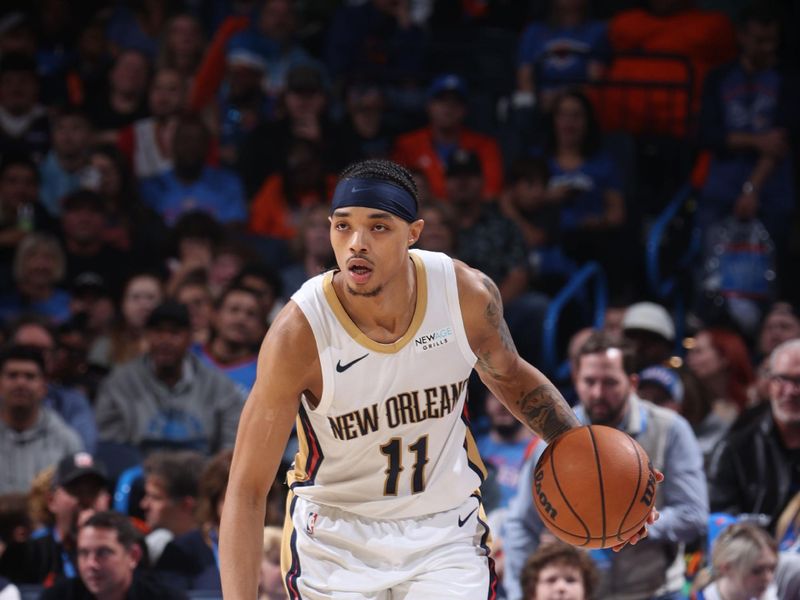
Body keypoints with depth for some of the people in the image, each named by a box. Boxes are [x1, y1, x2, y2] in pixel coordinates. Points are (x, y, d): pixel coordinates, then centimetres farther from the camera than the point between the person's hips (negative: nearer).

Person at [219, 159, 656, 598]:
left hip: (446, 531, 2)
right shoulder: (299, 332, -25)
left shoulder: (468, 295, -15)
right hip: (335, 537, -2)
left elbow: (510, 377, 9)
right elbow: (247, 489, -22)